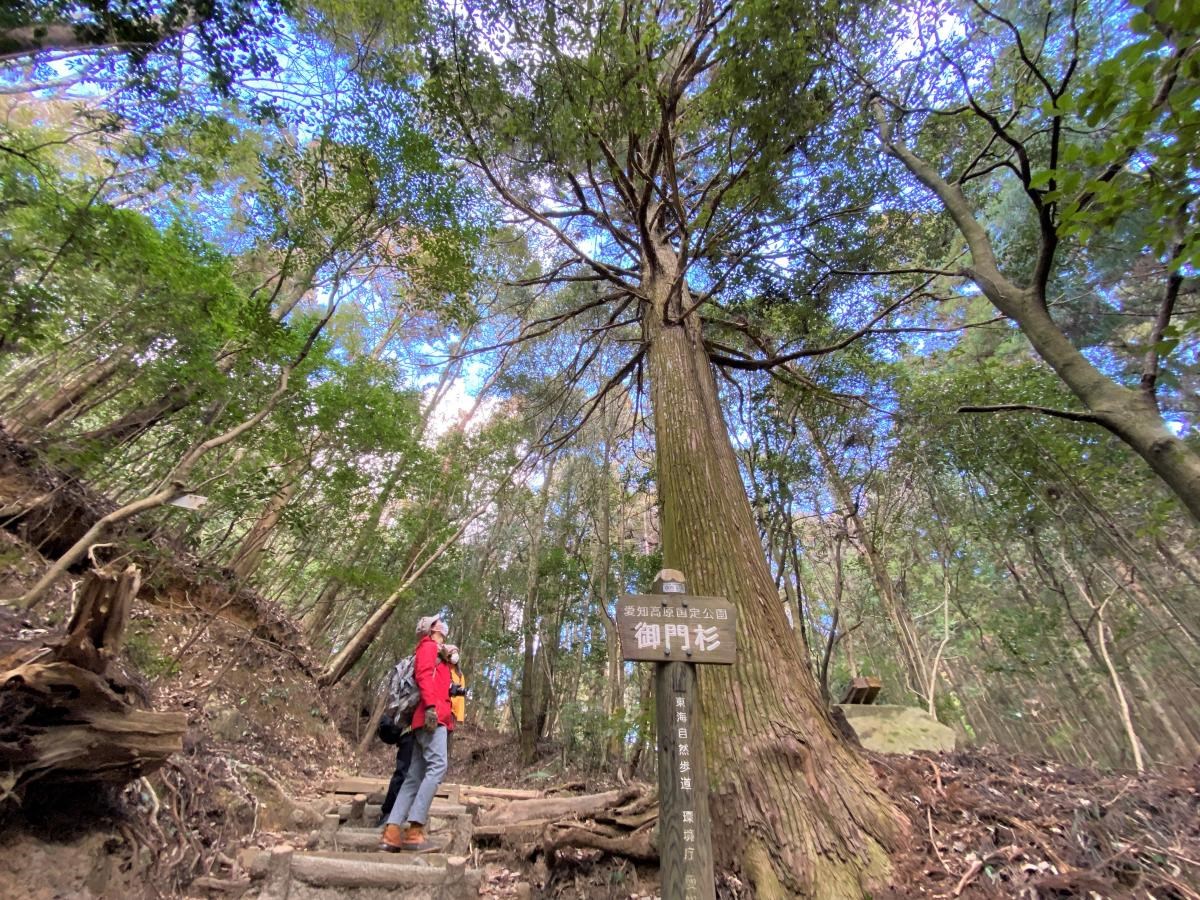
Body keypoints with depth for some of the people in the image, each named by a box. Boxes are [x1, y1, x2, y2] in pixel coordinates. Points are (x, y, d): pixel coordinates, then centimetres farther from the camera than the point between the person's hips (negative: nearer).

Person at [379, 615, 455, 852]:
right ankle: (414, 831, -20)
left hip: (431, 717, 10)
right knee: (437, 766, -17)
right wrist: (430, 706, -25)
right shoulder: (429, 646, 4)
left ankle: (391, 833, 3)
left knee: (415, 776, 5)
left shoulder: (436, 653, 30)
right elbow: (424, 675, -13)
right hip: (432, 715, -10)